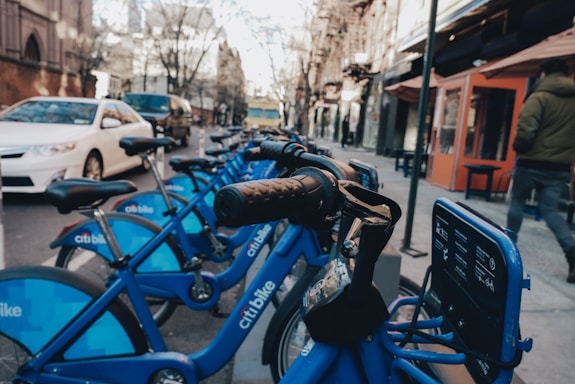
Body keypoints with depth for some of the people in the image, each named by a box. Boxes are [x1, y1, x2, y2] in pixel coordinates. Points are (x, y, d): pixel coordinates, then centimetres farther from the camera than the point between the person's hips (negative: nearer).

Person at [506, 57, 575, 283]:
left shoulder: (540, 97, -9)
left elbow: (525, 130, -19)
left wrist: (518, 148, -1)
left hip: (532, 162, -4)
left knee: (517, 202, 14)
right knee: (549, 209, 8)